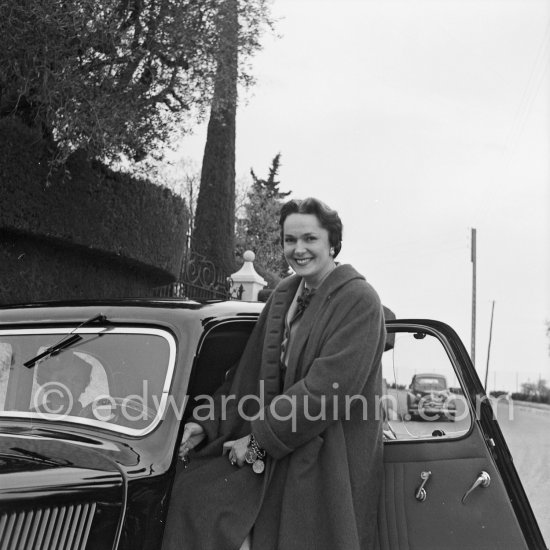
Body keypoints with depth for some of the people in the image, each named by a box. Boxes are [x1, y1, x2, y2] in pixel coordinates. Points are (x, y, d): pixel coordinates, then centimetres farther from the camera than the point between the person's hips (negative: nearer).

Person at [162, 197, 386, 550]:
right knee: (196, 492, -4)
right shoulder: (284, 295, 10)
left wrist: (260, 439, -17)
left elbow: (330, 388, -20)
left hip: (331, 464, -6)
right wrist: (207, 424, 0)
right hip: (274, 455, 6)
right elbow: (251, 375, 13)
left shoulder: (358, 300, -12)